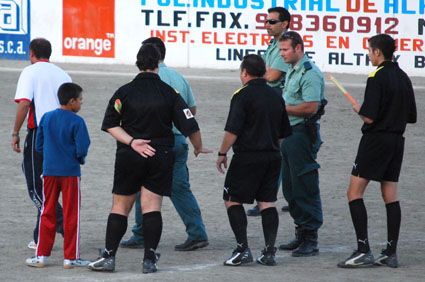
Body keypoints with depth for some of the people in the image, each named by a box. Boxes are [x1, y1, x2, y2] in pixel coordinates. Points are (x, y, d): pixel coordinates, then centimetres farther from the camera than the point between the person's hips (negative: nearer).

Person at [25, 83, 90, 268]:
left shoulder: (46, 118, 4)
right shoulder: (77, 122, -11)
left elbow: (39, 146, 7)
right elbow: (82, 149, -15)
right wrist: (80, 159, 6)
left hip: (49, 171, 4)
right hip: (70, 173, -4)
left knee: (47, 213, 11)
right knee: (71, 215, 4)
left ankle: (42, 255, 11)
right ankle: (71, 257, 7)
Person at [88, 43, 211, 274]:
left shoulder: (125, 91, -2)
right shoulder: (169, 93, -2)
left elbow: (110, 124, -8)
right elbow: (190, 126, -1)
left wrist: (131, 142, -10)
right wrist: (198, 148, 16)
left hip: (129, 157, 0)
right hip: (161, 157, 0)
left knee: (120, 208, 6)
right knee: (152, 208, 0)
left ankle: (109, 256, 2)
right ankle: (149, 259, -6)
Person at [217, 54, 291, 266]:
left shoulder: (243, 95, -10)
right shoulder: (276, 97, 12)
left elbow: (233, 131, -15)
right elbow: (283, 133, 18)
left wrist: (222, 153, -5)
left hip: (247, 157, -6)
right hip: (272, 157, 6)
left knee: (233, 200, 2)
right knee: (267, 203, 8)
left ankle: (243, 249, -6)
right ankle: (269, 251, 2)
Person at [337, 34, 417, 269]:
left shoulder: (377, 77, -14)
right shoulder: (404, 78, 10)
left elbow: (369, 117, -19)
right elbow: (412, 117, 14)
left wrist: (358, 109, 1)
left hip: (376, 140, -8)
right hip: (397, 140, 8)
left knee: (354, 194, -4)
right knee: (391, 197, 9)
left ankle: (363, 251, -12)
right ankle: (391, 253, 7)